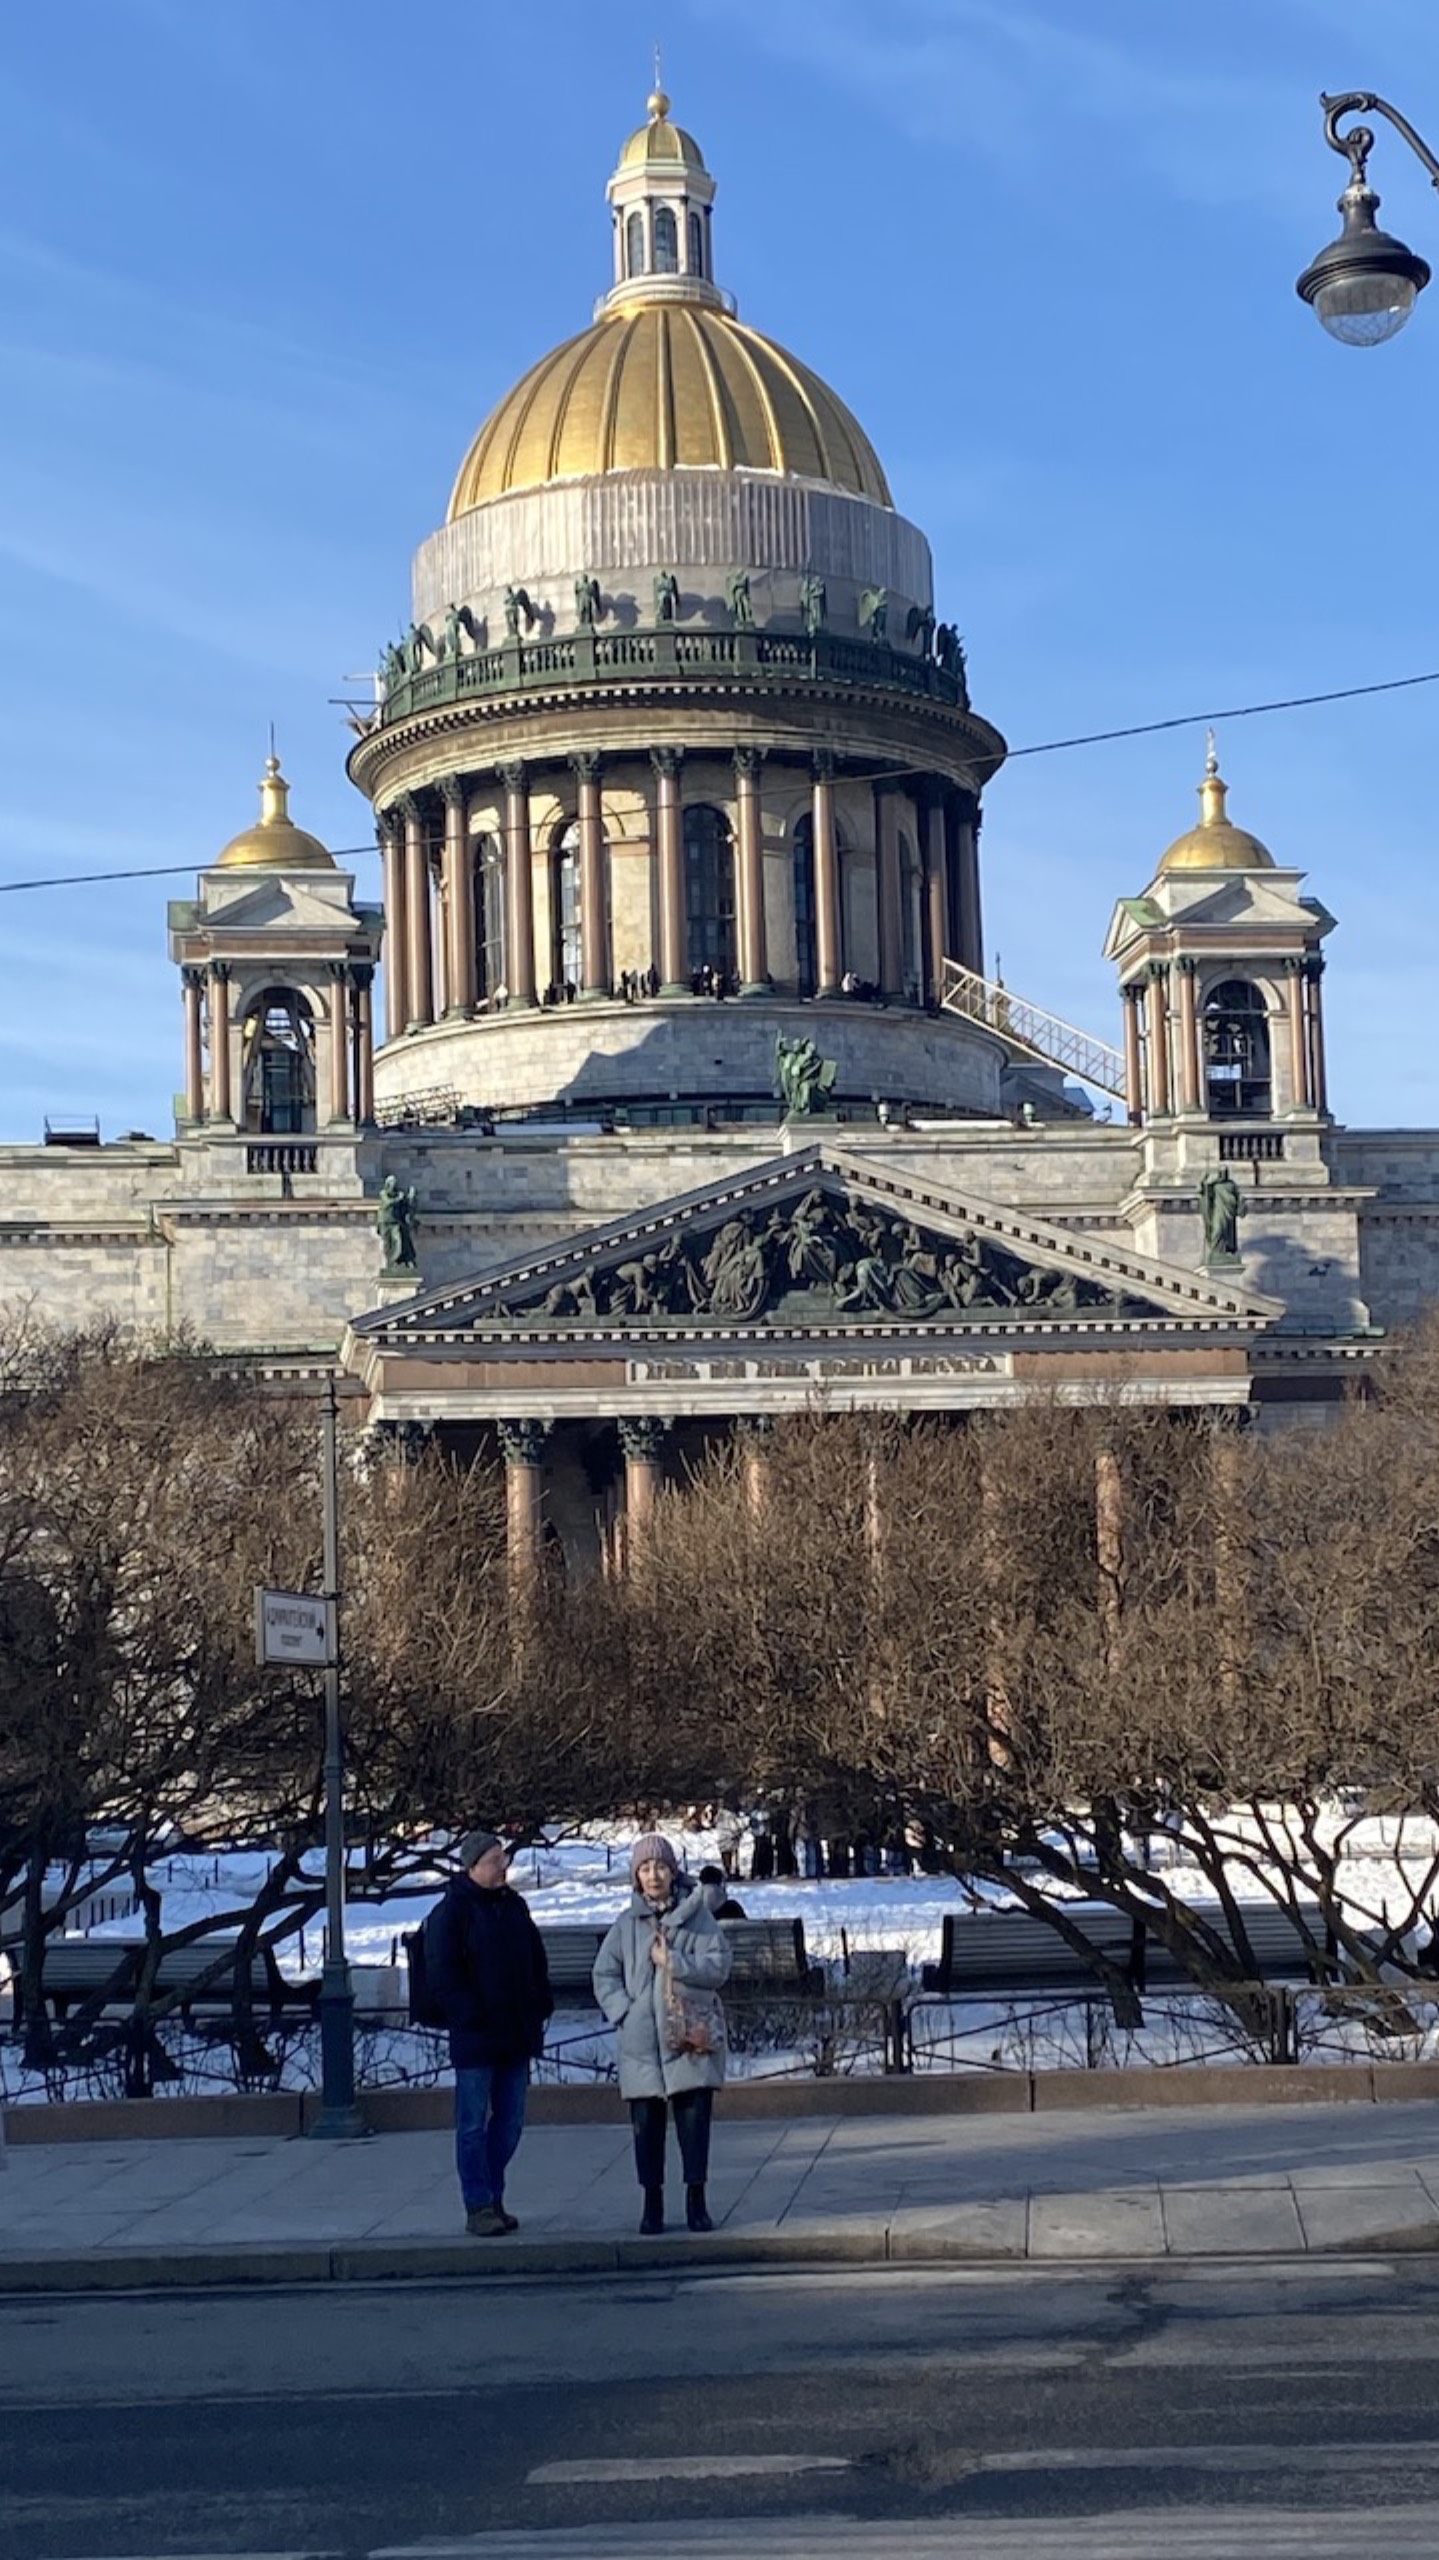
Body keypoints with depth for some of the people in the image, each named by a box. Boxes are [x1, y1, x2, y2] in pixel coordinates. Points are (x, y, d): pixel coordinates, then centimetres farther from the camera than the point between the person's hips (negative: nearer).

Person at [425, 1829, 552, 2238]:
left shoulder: (514, 1905, 13)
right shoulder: (450, 1912, -7)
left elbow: (536, 1959, 20)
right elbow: (443, 1974, -11)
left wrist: (540, 2006, 8)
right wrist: (471, 2015, -16)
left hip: (516, 2035, 7)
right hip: (475, 2038, -7)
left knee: (510, 2122, 10)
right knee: (474, 2124, -2)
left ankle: (493, 2200, 19)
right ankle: (479, 2208, 1)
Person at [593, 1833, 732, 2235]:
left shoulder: (697, 1915, 2)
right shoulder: (627, 1923, 7)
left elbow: (718, 1966, -5)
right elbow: (604, 1975, 9)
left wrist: (672, 1962, -13)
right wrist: (625, 2012, -5)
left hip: (691, 2036, -1)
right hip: (642, 2040, 2)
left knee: (695, 2118, -1)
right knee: (646, 2123, 3)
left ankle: (696, 2201, 9)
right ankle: (652, 2203, 12)